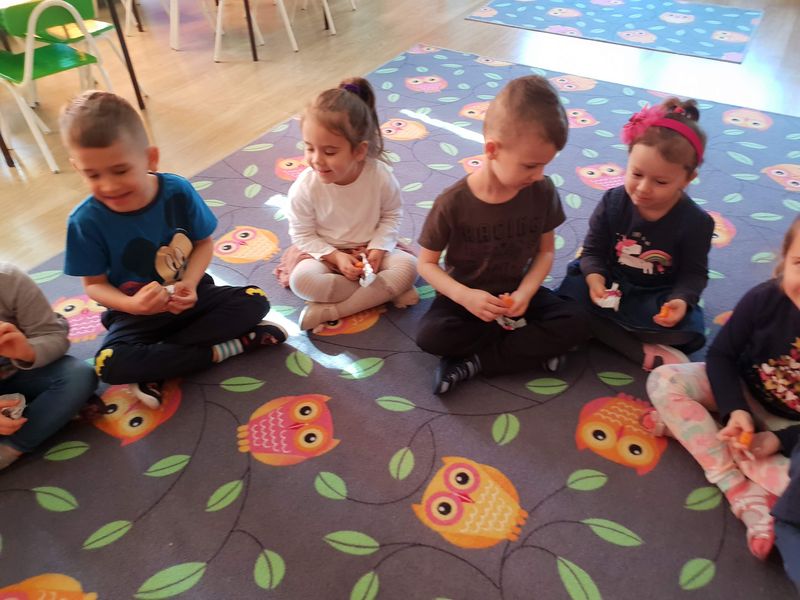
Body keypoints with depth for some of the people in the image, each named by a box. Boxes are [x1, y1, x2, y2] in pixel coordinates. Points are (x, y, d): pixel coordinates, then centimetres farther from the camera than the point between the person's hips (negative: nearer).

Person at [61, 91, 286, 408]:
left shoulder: (178, 191, -16)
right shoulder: (86, 221, -17)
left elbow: (203, 243, -6)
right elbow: (94, 284, -8)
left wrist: (189, 283, -24)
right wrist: (131, 305, -29)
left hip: (190, 296, 2)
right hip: (136, 313, -2)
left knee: (254, 301, -17)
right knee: (110, 364, -29)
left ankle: (154, 368, -17)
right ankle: (218, 350, -16)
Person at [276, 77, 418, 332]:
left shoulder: (380, 175, -19)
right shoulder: (305, 187, -20)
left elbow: (391, 215, -3)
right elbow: (302, 234, -11)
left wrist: (378, 247, -18)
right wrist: (335, 256, -23)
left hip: (370, 250, 2)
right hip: (325, 253, -1)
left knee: (407, 266, -26)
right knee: (301, 279, -31)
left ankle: (329, 310, -24)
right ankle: (386, 291, -21)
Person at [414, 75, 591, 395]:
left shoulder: (542, 191, -12)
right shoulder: (453, 202, -20)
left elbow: (545, 250, -1)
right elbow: (427, 263, -12)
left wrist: (525, 292, -20)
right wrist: (465, 296, -28)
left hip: (516, 291, 3)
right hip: (466, 294, -2)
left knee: (575, 323, -19)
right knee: (431, 335, -30)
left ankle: (473, 362, -19)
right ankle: (530, 343, -13)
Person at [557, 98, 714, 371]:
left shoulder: (696, 222, -14)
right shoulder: (612, 202, -11)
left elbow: (694, 273, -7)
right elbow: (593, 251, -4)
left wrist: (681, 300, -30)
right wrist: (594, 277, -26)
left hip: (657, 296, -1)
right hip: (610, 284, 2)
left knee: (690, 332, -28)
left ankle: (597, 330, -20)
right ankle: (642, 352, -26)